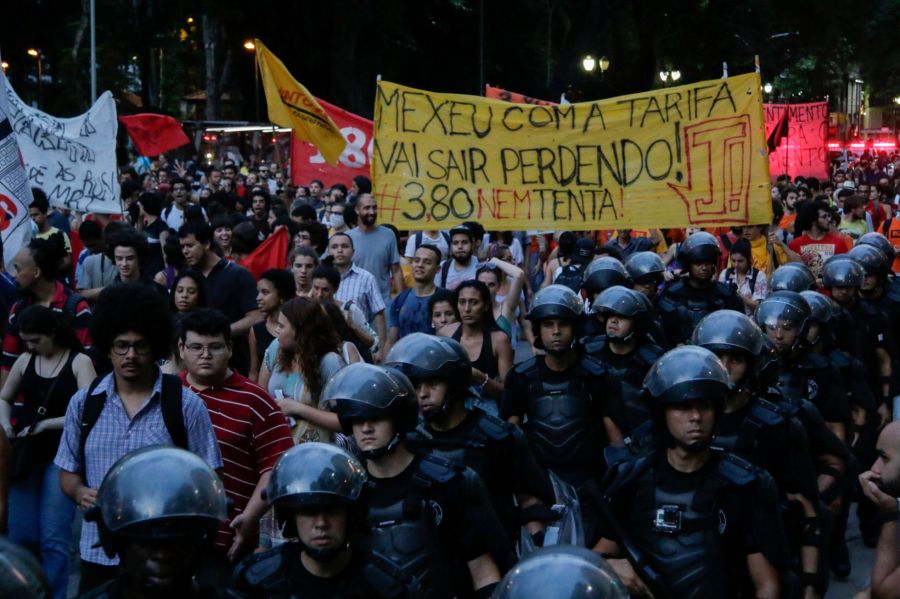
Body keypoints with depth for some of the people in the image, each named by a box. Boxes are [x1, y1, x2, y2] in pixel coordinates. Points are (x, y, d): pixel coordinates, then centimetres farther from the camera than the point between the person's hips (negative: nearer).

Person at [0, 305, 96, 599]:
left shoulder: (79, 362, -7)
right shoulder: (25, 361, 6)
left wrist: (47, 424, -19)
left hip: (63, 456, -5)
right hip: (28, 454, 5)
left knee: (54, 538, -7)